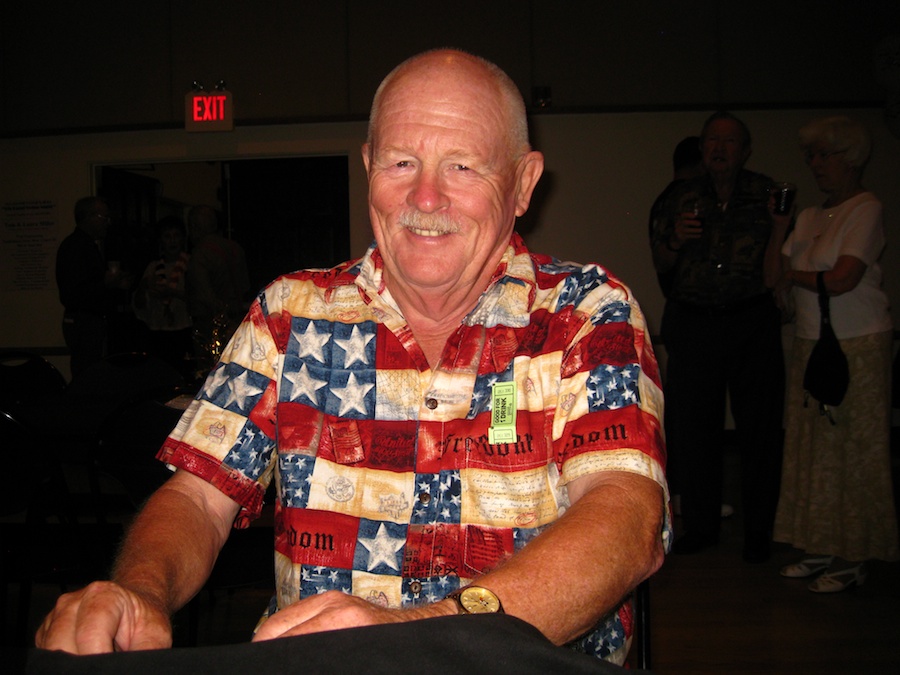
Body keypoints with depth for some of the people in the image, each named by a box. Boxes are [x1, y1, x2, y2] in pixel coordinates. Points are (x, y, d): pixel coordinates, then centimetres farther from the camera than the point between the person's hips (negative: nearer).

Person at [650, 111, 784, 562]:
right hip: (693, 323, 2)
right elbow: (661, 266, 11)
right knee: (691, 427, 4)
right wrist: (675, 239, -7)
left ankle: (759, 530, 16)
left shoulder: (767, 194, 6)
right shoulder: (684, 198, 11)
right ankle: (700, 525, 19)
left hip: (753, 322, -2)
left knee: (759, 428, 2)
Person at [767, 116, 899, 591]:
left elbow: (841, 280, -16)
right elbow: (779, 275, 8)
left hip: (857, 347, -7)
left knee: (852, 450, -2)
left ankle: (852, 559, 7)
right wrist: (778, 227, 1)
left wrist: (793, 274, -1)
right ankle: (821, 548, 16)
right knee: (812, 447, 6)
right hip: (809, 343, 7)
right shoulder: (809, 216, 16)